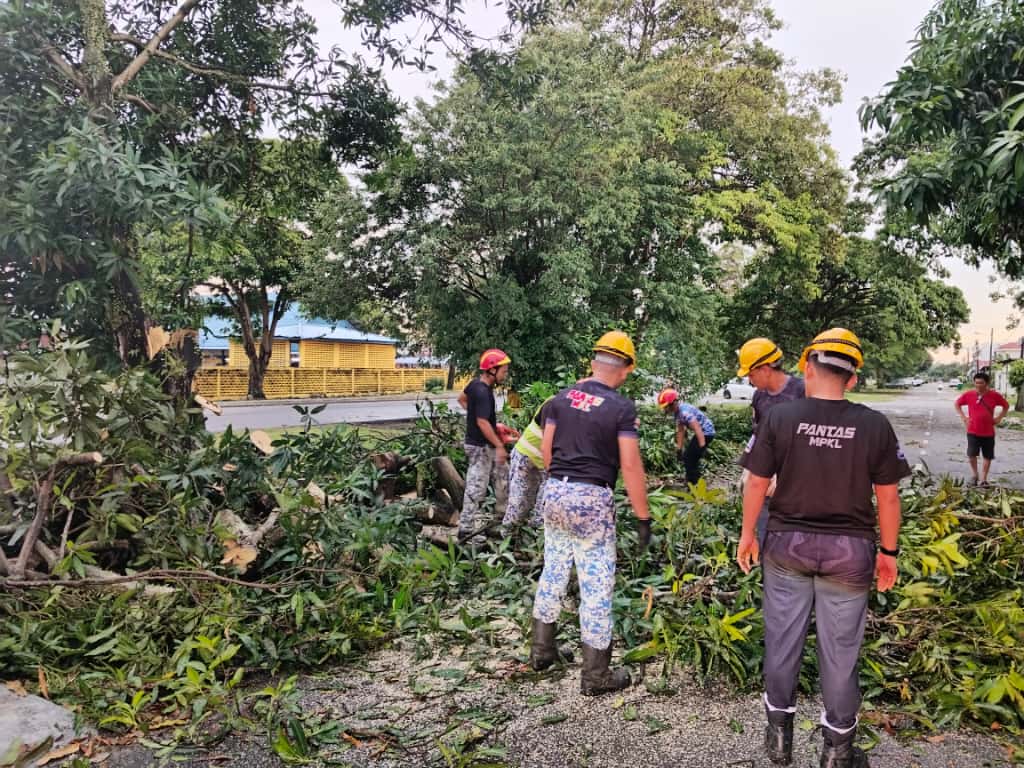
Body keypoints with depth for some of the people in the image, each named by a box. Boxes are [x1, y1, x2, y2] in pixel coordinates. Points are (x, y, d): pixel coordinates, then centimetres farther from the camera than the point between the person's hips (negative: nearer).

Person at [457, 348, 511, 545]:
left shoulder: (476, 383, 3)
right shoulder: (483, 392, -26)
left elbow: (462, 399, 20)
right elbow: (483, 423, -28)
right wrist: (499, 445, -22)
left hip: (487, 445, 10)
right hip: (480, 446, -10)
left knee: (502, 476, 20)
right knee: (476, 487, -2)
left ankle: (505, 515, 35)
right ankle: (466, 530, 7)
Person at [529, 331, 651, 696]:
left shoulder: (561, 398, 5)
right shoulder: (622, 407, -10)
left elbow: (546, 450, 9)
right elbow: (630, 466, -13)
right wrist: (643, 518, -6)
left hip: (555, 492, 6)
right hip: (592, 499, -6)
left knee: (553, 570, 20)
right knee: (597, 584, 4)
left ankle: (541, 649, 33)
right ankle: (595, 675, 14)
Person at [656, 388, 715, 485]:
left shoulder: (684, 411, -27)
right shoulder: (677, 412, 3)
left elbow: (698, 429, -30)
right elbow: (680, 431, 12)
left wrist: (702, 447, -30)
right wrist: (679, 449, 13)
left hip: (706, 433, -10)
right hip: (702, 432, 10)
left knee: (689, 459, -8)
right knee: (687, 457, 14)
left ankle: (694, 487, 0)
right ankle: (693, 484, 25)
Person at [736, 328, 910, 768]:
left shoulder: (779, 418, -10)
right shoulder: (875, 426, -9)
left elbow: (756, 484, -5)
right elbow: (888, 497, -3)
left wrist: (747, 534, 8)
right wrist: (888, 551, 9)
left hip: (787, 544, 0)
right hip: (849, 551, 0)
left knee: (782, 639, 14)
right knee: (839, 649, 12)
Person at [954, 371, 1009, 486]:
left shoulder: (994, 395, -5)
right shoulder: (968, 395, -6)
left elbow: (1006, 406, 12)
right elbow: (957, 404, 11)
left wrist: (999, 418, 2)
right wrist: (963, 417, 2)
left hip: (989, 432, 1)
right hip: (973, 432, -1)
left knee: (987, 456, 8)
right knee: (971, 454, -6)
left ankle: (984, 479, 20)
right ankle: (974, 474, 18)